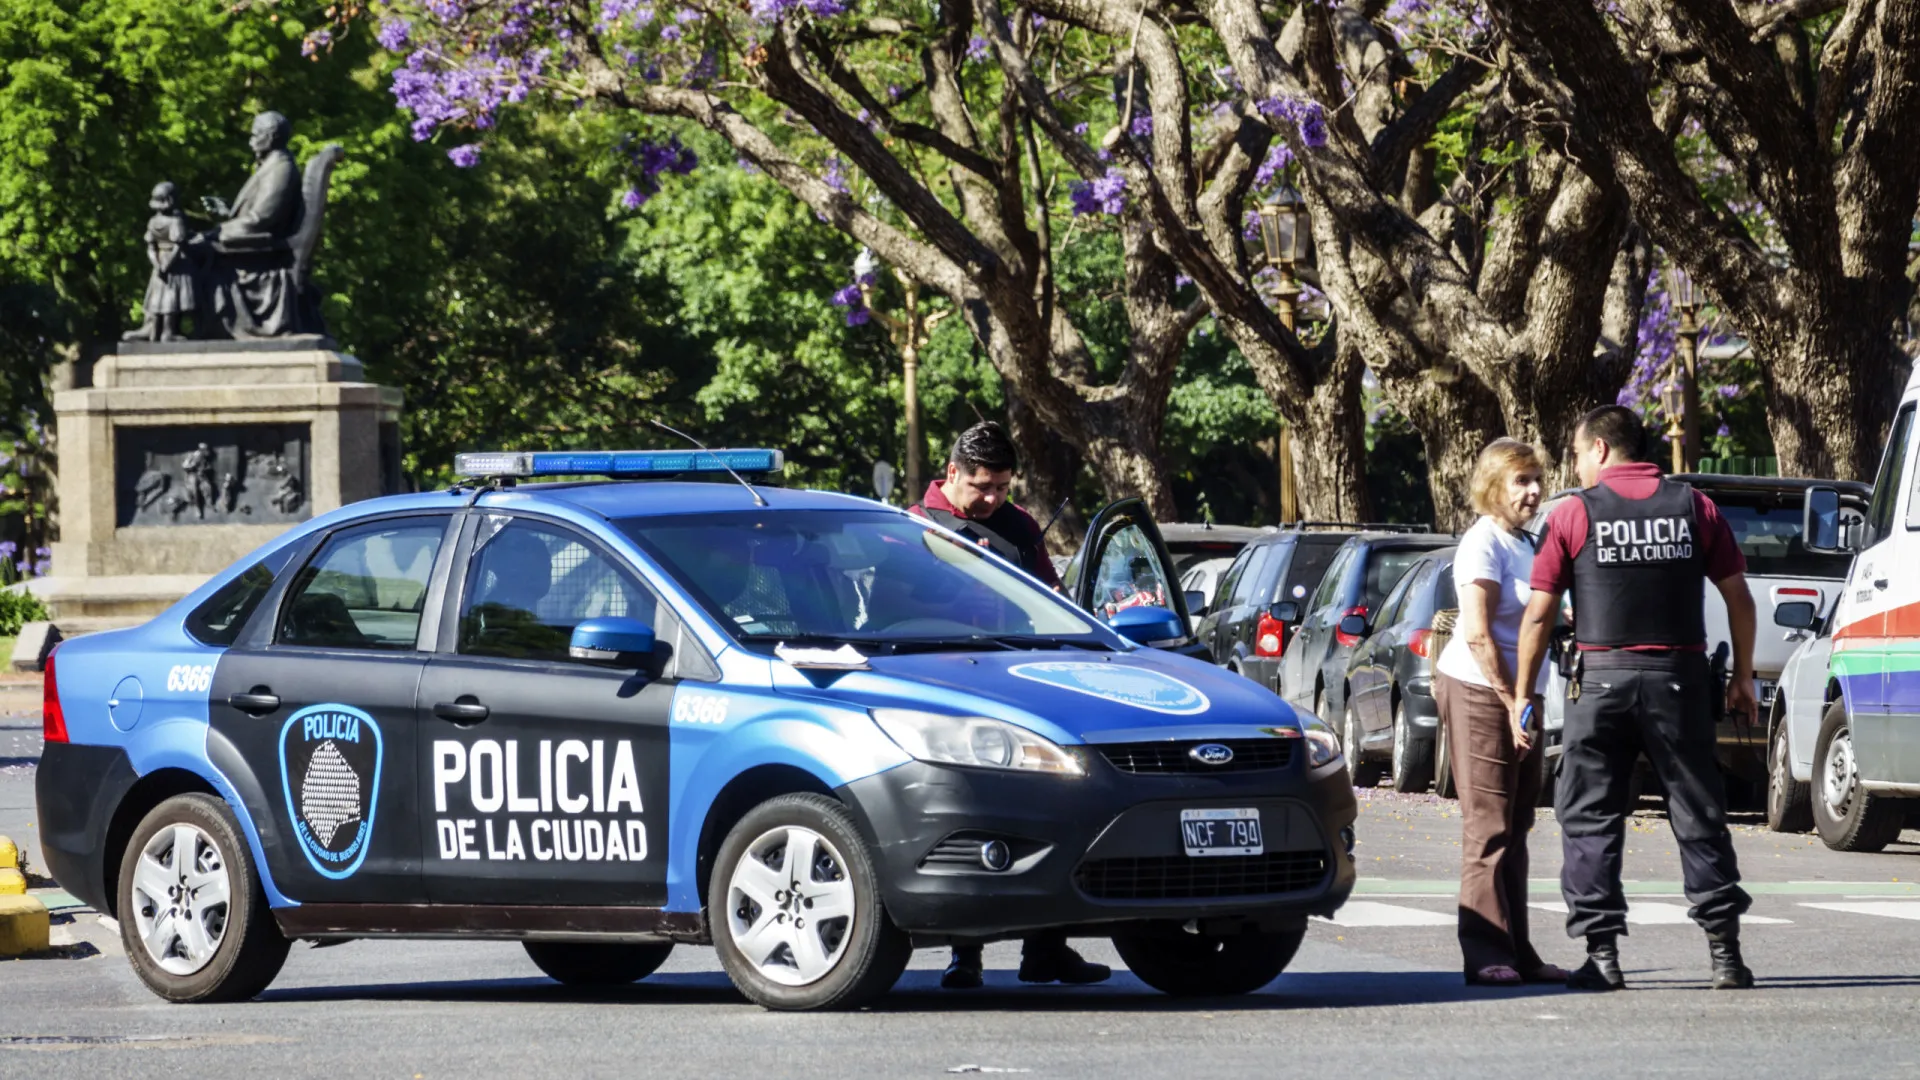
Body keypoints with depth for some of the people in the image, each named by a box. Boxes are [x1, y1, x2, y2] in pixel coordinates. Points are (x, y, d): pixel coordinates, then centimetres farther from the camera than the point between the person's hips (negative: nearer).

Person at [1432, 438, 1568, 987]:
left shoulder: (1523, 543, 16)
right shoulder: (1483, 543, -12)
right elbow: (1478, 635, -19)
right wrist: (1511, 704, -20)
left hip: (1516, 694, 9)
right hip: (1478, 692, -9)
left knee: (1515, 827, 11)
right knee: (1489, 828, -9)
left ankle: (1517, 955, 14)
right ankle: (1487, 956, -9)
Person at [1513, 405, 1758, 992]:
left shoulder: (1573, 515, -1)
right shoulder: (1694, 508, 5)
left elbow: (1538, 614, -2)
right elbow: (1739, 599, 5)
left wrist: (1522, 693, 6)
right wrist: (1743, 678, 14)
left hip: (1601, 679, -2)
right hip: (1679, 678, 2)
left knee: (1589, 817, 6)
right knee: (1698, 815, 7)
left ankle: (1602, 953, 0)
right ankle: (1724, 950, 3)